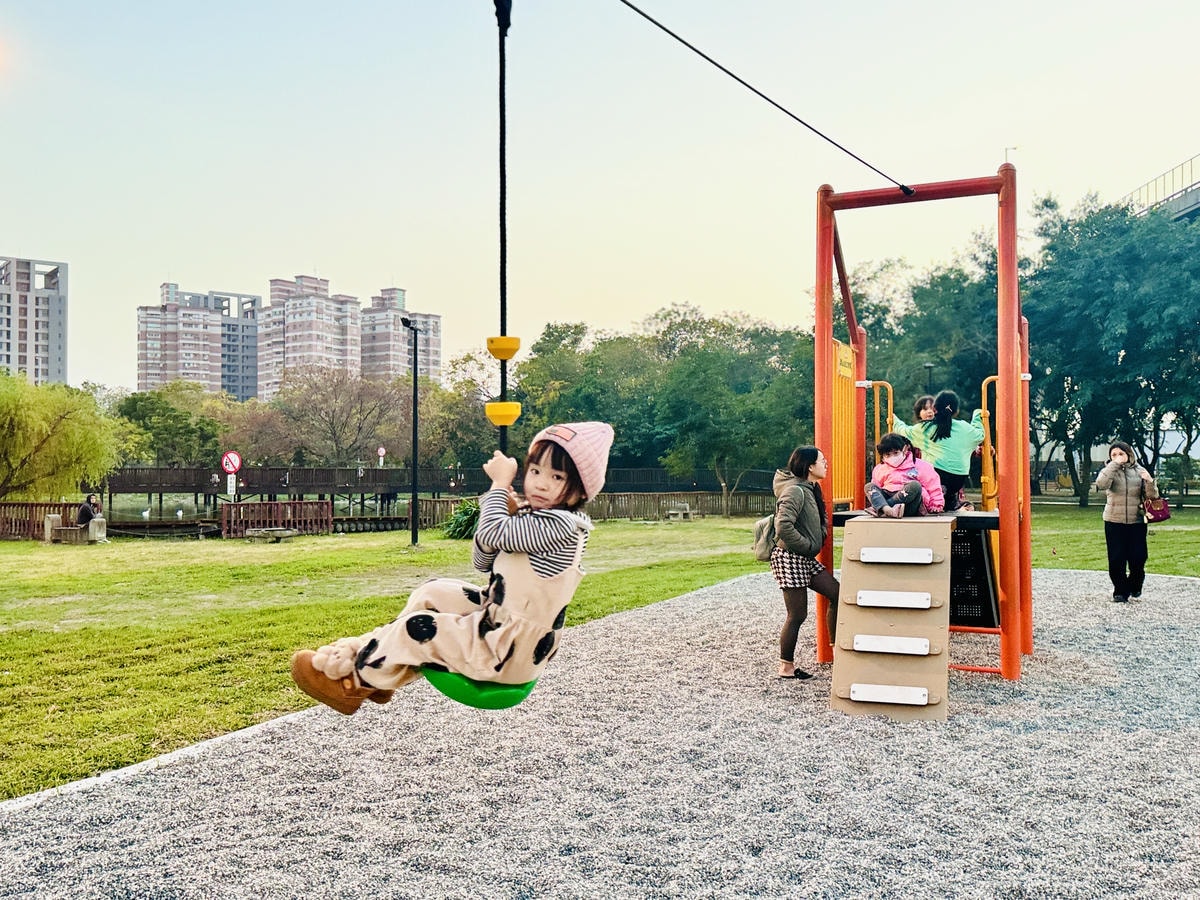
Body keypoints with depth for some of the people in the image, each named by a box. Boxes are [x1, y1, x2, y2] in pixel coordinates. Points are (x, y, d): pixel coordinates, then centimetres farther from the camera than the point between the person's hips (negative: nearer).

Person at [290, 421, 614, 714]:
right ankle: (371, 649, 16)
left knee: (414, 628, -6)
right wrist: (507, 514, -6)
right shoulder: (536, 519, 7)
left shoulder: (558, 524, -24)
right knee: (433, 592, 15)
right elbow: (483, 562, 10)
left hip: (511, 652, -10)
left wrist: (500, 482, -12)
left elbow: (491, 535, -27)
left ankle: (358, 680, 16)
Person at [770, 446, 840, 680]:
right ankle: (786, 667, 11)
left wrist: (816, 542, 7)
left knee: (836, 593, 7)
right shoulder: (795, 491, -19)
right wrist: (808, 545, -19)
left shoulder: (810, 489, 11)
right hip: (789, 558, -10)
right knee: (797, 615, -2)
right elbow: (783, 527, -31)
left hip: (805, 559, 10)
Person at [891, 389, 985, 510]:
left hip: (937, 473, -4)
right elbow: (980, 435, 25)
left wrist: (895, 421, 38)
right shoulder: (964, 427, 7)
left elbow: (904, 431, 17)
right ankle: (957, 502, -3)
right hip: (960, 479, 4)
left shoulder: (924, 428, 1)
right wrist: (977, 416, 42)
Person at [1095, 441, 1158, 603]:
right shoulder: (1109, 471, 1)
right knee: (1116, 559, 0)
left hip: (1137, 522, 1)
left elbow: (1151, 496, 3)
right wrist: (1114, 465, -20)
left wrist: (1149, 481, -16)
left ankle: (1135, 588, 27)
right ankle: (1120, 591, 15)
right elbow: (1101, 484, -22)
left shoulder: (1139, 471, 6)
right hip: (1114, 522, -1)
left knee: (1138, 558, 2)